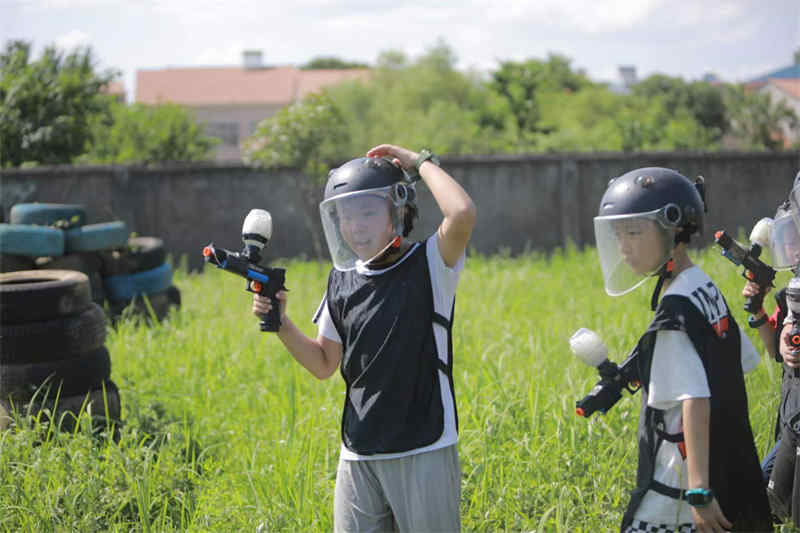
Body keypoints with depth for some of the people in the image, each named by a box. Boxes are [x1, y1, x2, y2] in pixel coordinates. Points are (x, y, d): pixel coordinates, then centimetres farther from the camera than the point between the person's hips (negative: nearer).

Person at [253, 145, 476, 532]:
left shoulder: (430, 265, -5)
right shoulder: (343, 280, 8)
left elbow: (462, 214, -28)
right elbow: (324, 365, 13)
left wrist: (421, 162, -14)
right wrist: (281, 325, -1)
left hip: (423, 453, -4)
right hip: (358, 456, 5)